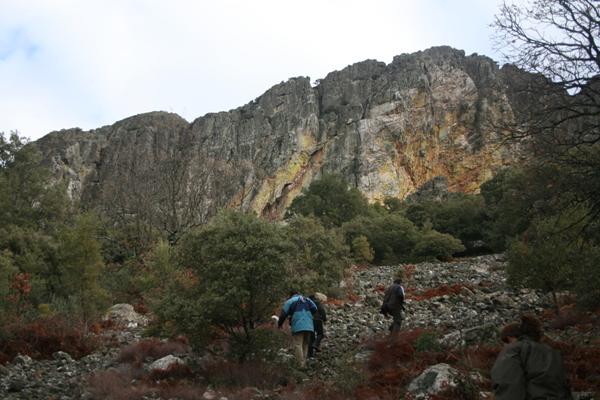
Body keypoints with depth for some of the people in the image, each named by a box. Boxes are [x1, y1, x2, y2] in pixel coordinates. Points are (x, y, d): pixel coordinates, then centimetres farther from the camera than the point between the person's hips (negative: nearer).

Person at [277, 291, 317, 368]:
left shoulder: (290, 301, 6)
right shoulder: (307, 300, 17)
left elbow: (283, 314, 4)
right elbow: (314, 309, 6)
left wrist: (279, 324, 19)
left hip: (298, 327, -5)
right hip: (309, 326, 5)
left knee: (297, 345, -5)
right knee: (305, 345, 14)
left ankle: (301, 365, -14)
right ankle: (304, 364, 12)